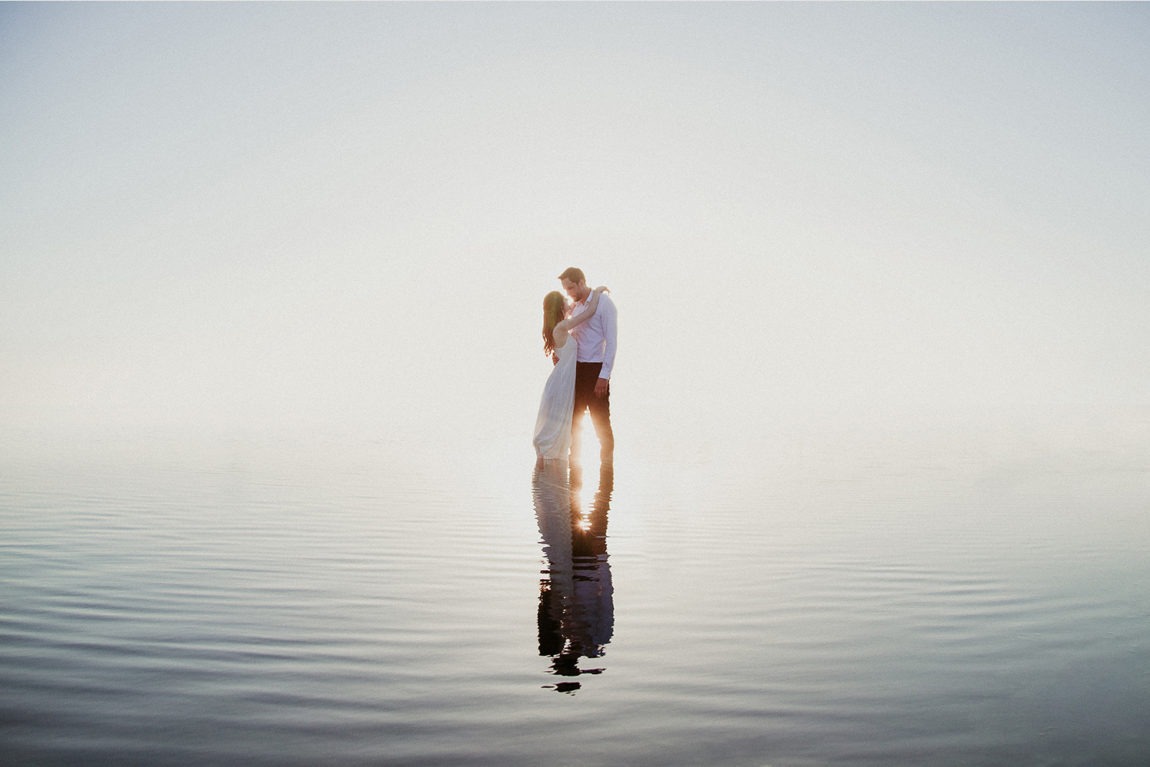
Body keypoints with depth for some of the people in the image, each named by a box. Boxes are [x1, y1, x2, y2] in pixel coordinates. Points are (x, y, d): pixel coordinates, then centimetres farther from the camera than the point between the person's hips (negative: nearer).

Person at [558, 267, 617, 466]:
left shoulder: (604, 304, -10)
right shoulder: (576, 307, 14)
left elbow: (611, 342, -13)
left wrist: (604, 376, -18)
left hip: (596, 369, -7)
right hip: (577, 368, 7)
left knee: (600, 421, -2)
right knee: (574, 419, 11)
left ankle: (606, 462, 10)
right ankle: (574, 462, 20)